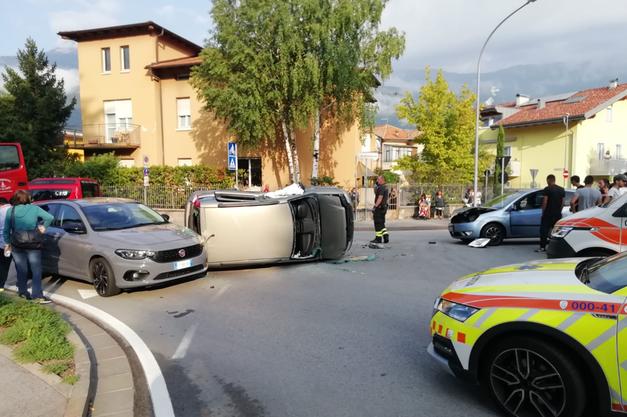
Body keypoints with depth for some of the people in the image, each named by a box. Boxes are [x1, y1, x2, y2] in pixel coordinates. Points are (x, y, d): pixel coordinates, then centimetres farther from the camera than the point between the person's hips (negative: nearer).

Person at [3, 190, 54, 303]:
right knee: (36, 271, 0)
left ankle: (23, 292, 25)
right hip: (33, 245, -2)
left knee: (21, 270, 14)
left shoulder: (10, 211, 2)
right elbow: (50, 217, -9)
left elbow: (6, 230, 7)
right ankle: (38, 296, -4)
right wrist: (43, 226, 7)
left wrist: (7, 243, 18)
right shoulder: (34, 209, -4)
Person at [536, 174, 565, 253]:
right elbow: (562, 202, 12)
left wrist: (543, 211, -1)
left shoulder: (547, 189, -9)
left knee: (544, 230, -1)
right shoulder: (562, 190, 10)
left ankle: (542, 247, -3)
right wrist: (559, 211, 18)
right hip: (558, 214, 6)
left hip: (548, 213, -6)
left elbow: (545, 202, -11)